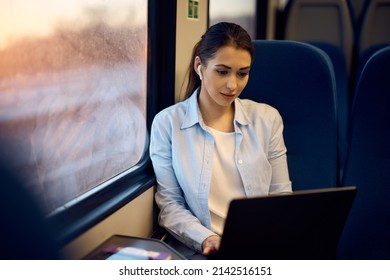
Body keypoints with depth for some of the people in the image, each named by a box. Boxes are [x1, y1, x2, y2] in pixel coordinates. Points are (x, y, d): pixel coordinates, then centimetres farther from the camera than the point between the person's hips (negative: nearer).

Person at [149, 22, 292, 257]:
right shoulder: (168, 123, 0)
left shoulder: (267, 118, 6)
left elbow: (281, 194, 9)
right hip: (202, 254, -1)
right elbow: (169, 203, 0)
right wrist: (206, 239, -17)